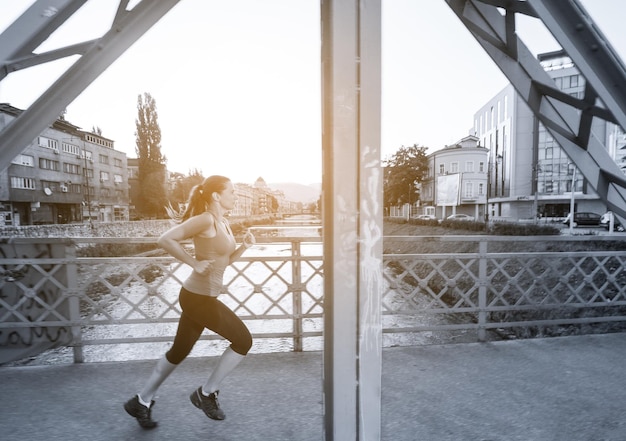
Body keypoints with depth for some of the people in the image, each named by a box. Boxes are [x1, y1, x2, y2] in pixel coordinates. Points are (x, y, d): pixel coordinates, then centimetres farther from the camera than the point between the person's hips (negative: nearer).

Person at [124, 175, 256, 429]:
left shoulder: (223, 224, 11)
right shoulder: (205, 220, -17)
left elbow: (227, 260, 18)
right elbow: (165, 240, -23)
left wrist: (245, 245, 3)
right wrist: (194, 263, -20)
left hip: (199, 296, 9)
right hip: (199, 297, -9)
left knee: (179, 351, 22)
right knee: (243, 340, -2)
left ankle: (142, 402, 41)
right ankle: (206, 393, 17)